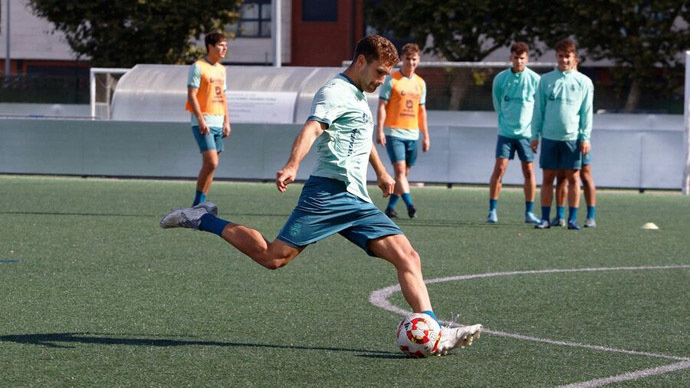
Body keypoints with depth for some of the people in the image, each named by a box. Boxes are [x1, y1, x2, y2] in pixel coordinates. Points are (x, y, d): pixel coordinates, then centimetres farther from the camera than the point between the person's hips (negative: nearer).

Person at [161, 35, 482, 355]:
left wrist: (380, 171, 59)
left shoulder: (359, 98, 24)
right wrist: (292, 166, -44)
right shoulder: (335, 92, -6)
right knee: (273, 257, -11)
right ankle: (202, 220, 7)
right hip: (330, 193, -9)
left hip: (358, 202, 9)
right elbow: (311, 129, -26)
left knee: (407, 257, -6)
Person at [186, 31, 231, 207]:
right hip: (203, 123, -8)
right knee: (211, 163, -17)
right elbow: (191, 96, -13)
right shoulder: (198, 67, -8)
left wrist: (227, 121, 15)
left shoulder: (221, 69, 17)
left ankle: (200, 204, 11)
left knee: (209, 165, 6)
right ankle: (197, 204, -9)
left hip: (218, 123, 8)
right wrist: (201, 120, -19)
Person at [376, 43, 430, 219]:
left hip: (413, 134, 6)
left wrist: (426, 136, 16)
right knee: (399, 170, -15)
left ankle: (390, 207, 15)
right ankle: (410, 205, -24)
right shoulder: (391, 80, -3)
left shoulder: (420, 83, 13)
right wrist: (380, 130, -14)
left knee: (404, 173, 7)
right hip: (394, 133, -5)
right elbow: (382, 106, -5)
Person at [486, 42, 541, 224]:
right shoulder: (500, 78, 0)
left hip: (526, 132, 0)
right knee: (499, 168, -7)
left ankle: (529, 213, 10)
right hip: (506, 132, 0)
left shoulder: (535, 79, -4)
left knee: (529, 171, 2)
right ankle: (492, 211, -2)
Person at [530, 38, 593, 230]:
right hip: (549, 136, 1)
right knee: (548, 177, 3)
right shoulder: (546, 80, 7)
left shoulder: (583, 82, 4)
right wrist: (535, 135, 4)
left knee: (573, 178, 0)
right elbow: (538, 109, 9)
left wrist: (585, 137, -2)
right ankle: (545, 218, 7)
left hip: (572, 137, -1)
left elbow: (586, 112, 4)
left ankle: (573, 219, 5)